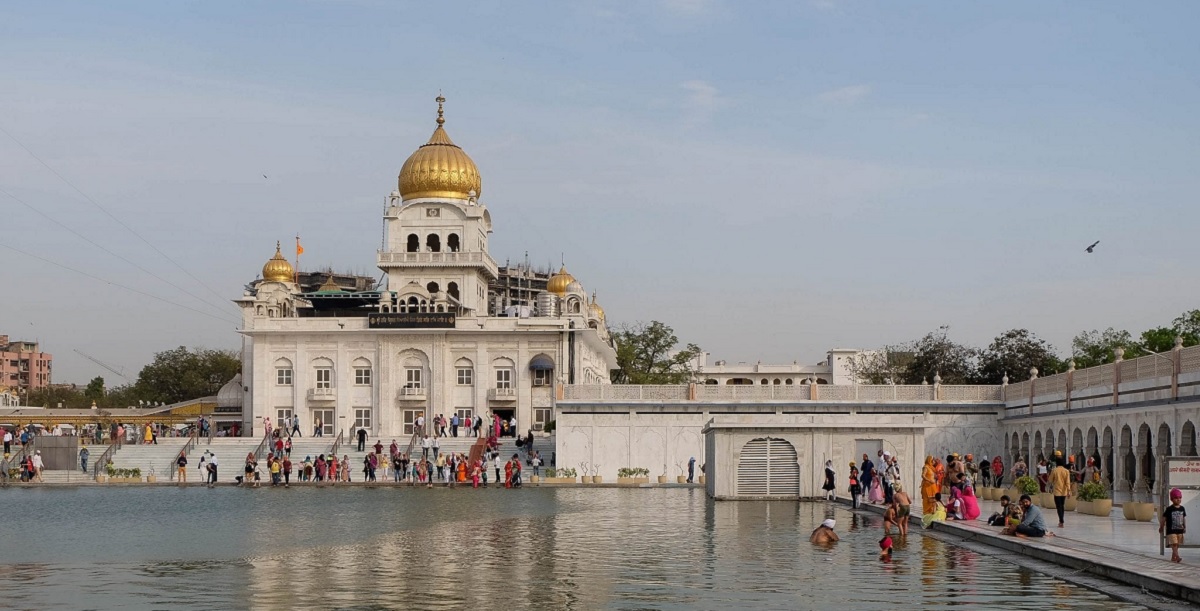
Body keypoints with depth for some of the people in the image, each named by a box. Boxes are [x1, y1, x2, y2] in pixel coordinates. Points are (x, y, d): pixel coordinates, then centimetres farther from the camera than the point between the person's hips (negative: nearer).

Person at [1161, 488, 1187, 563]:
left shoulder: (1182, 509, 7)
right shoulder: (1169, 509, -7)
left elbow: (1184, 518, 14)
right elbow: (1164, 519, 1)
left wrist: (1185, 527, 7)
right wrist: (1161, 527, 8)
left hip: (1180, 530, 5)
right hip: (1171, 531, -5)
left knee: (1177, 545, 10)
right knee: (1174, 544, -15)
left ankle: (1173, 558, 20)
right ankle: (1177, 557, -26)